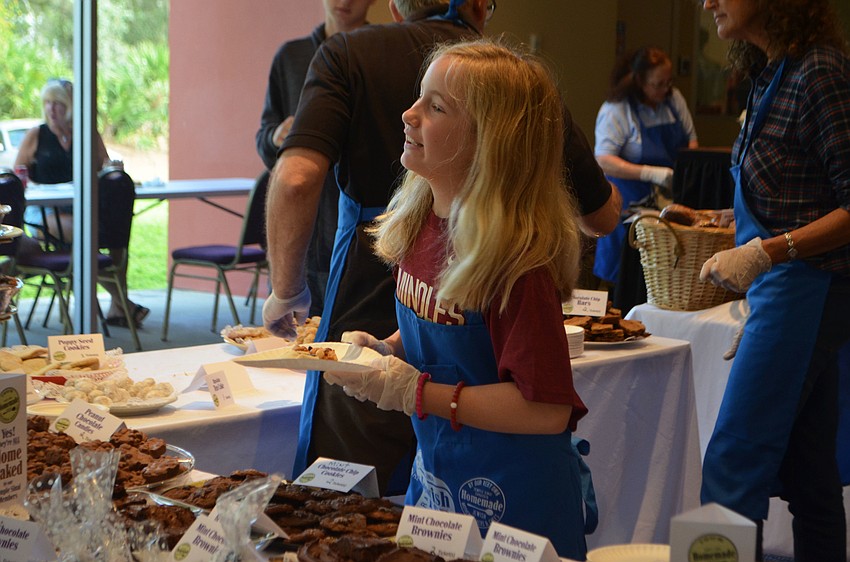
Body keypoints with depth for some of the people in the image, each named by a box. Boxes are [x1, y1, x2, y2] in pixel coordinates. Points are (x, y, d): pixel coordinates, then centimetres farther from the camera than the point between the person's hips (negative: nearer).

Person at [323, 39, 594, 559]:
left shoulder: (515, 257, -26)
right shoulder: (419, 223, -1)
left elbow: (547, 409, -27)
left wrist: (417, 393, -23)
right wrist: (386, 351, -3)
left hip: (511, 505, -8)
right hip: (433, 477, 8)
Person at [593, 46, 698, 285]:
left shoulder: (674, 99, 7)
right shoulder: (616, 110, -11)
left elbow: (691, 139, 19)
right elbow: (604, 161, -20)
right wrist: (650, 173, -29)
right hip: (631, 202, -5)